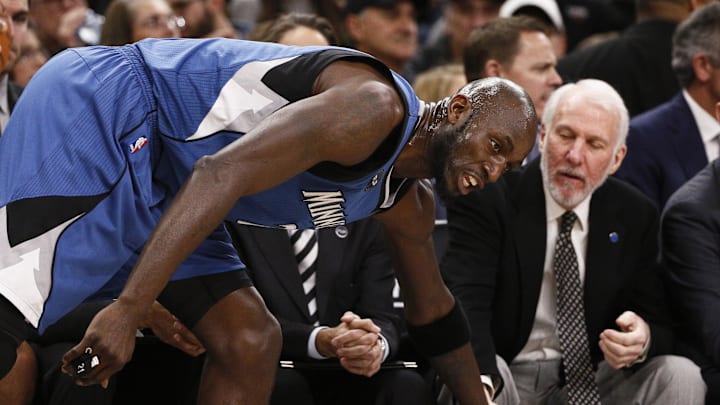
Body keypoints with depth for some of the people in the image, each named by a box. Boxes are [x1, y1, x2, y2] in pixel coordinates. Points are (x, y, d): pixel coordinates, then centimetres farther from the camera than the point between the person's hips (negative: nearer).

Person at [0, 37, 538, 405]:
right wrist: (129, 309, -33)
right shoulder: (377, 107, -20)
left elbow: (433, 311, 32)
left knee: (250, 342, 3)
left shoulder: (408, 205, 13)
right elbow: (222, 174, -29)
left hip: (154, 182, 11)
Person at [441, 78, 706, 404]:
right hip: (508, 378, -3)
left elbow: (660, 326, 4)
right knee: (474, 372, -35)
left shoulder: (634, 216, 4)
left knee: (681, 376, -19)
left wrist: (641, 341, -23)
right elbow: (464, 301, -21)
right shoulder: (486, 198, -7)